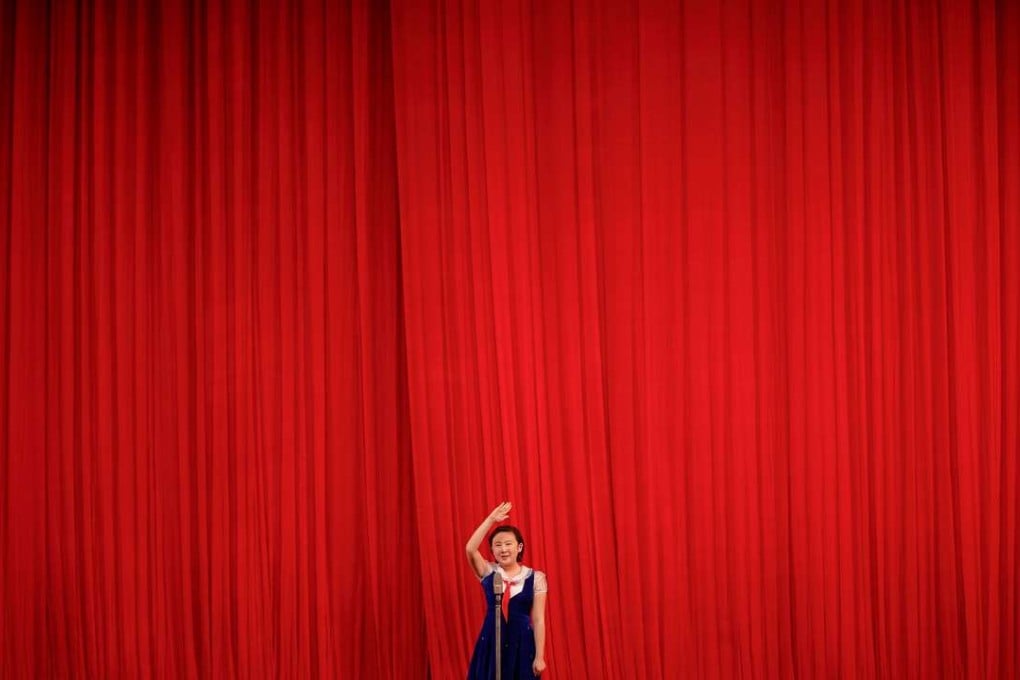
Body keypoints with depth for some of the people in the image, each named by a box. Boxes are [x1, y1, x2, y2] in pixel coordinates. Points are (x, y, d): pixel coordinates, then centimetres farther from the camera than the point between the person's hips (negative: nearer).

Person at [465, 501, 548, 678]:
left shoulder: (535, 578, 0)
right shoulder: (488, 572, 3)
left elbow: (538, 620, -3)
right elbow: (470, 549, -15)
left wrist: (539, 656, -8)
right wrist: (491, 520, -18)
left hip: (522, 644, -1)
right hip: (491, 644, 1)